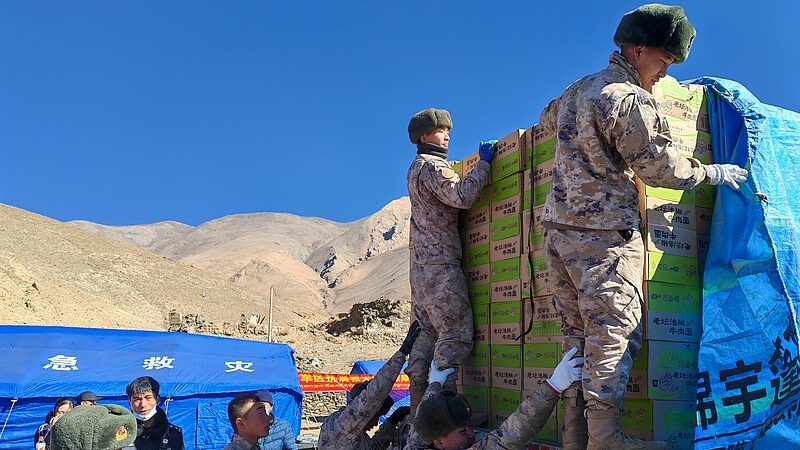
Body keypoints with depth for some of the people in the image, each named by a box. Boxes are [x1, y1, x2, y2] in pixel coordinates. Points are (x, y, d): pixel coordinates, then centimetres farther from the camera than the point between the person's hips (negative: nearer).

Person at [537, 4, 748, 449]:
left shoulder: (575, 91, 17)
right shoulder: (630, 99, -10)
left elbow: (548, 118, 39)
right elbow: (660, 166, -8)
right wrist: (711, 172, 6)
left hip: (559, 226, 9)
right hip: (605, 233, -9)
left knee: (579, 333, 9)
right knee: (615, 333, -7)